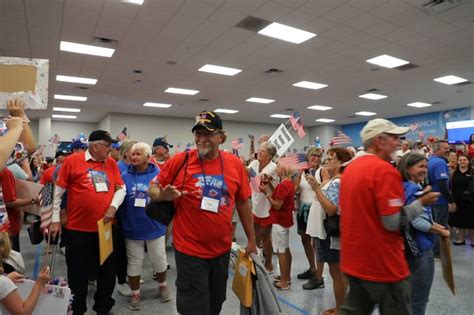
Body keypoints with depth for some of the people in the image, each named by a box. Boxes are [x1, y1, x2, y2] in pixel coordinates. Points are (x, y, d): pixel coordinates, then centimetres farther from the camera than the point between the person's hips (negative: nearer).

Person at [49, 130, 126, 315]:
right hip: (78, 229, -3)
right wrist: (55, 220, -3)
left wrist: (113, 206, -9)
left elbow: (121, 189, 8)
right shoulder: (73, 161, -6)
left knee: (107, 271, 14)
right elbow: (57, 192, -2)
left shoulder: (111, 163, 5)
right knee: (78, 273, 12)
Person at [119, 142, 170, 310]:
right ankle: (135, 294, 34)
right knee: (134, 262, 15)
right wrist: (120, 220, -6)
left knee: (159, 259, 14)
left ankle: (162, 285, 41)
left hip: (154, 227, -1)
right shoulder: (125, 176, -3)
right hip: (132, 228, 1)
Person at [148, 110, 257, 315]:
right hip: (190, 250, -3)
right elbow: (153, 189, -1)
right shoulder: (179, 161, -11)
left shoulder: (235, 164, -4)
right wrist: (163, 195, -24)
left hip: (222, 249, 4)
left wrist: (251, 240, 8)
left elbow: (243, 203, 4)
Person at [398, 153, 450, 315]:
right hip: (419, 247, -9)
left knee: (409, 295, 23)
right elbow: (417, 222, -22)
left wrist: (435, 225, 9)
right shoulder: (413, 190, -20)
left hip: (411, 246, 9)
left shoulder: (405, 187, 8)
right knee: (419, 299, 5)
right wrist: (441, 232, -8)